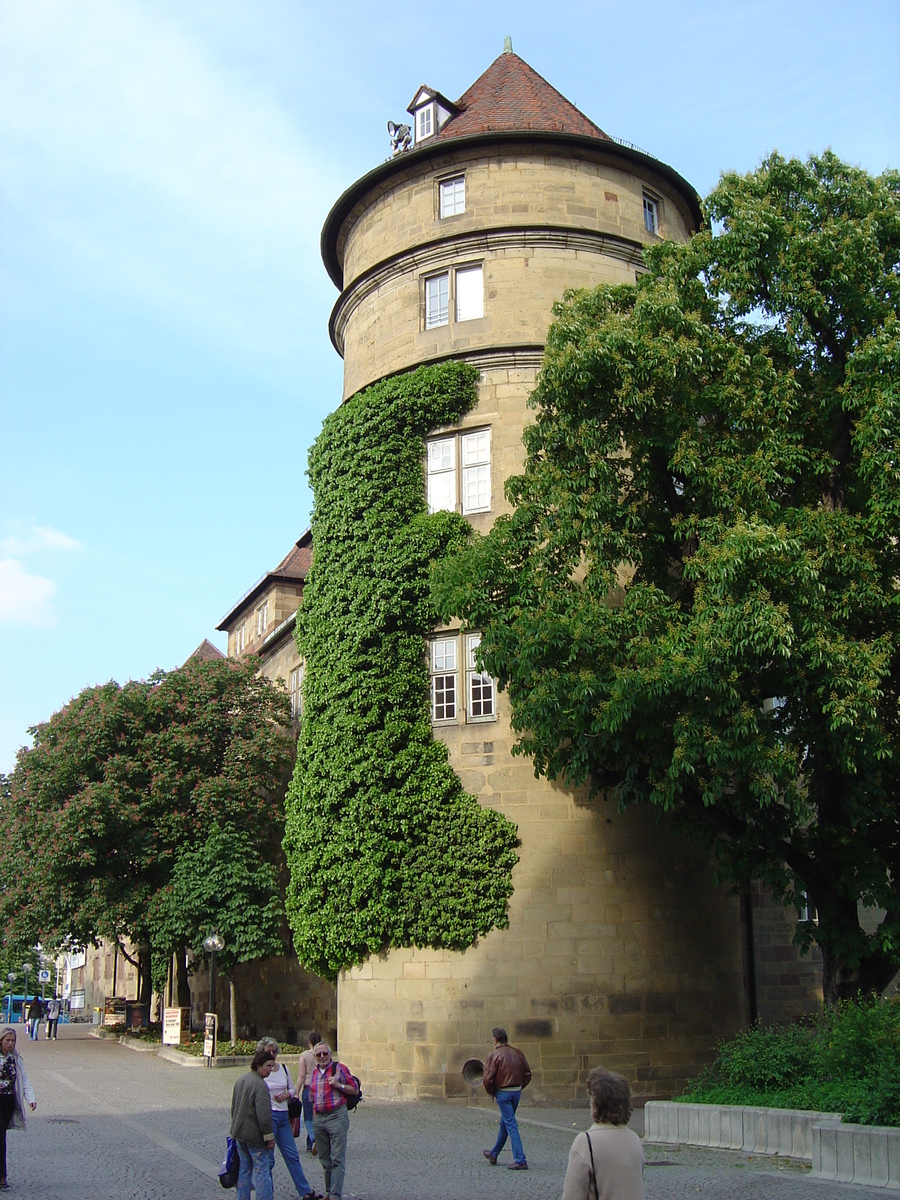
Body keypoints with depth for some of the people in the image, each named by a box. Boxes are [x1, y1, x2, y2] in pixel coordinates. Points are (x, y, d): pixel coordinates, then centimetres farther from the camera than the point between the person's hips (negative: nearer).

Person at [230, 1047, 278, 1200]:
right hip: (255, 1135, -9)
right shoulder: (260, 1084, -19)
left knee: (244, 1169, 16)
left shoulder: (241, 1080, 11)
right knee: (262, 1170, -3)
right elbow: (264, 1115, -22)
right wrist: (269, 1136, -15)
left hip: (239, 1133, 9)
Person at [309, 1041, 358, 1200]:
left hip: (337, 1116, -6)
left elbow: (355, 1090, -1)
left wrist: (338, 1085, -14)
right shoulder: (315, 1073, 14)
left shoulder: (339, 1068, -2)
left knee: (337, 1159, -9)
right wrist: (314, 1118, 17)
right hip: (319, 1119, 6)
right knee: (324, 1159, 12)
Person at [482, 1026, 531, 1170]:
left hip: (502, 1093, -6)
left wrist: (491, 1092, 1)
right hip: (517, 1092, 6)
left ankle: (520, 1160, -8)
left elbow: (487, 1078, -15)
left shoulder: (494, 1055, -12)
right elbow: (527, 1074, 8)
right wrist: (519, 1087, 15)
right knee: (504, 1123, 18)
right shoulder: (517, 1053, 5)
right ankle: (493, 1154, 34)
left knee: (511, 1125, -4)